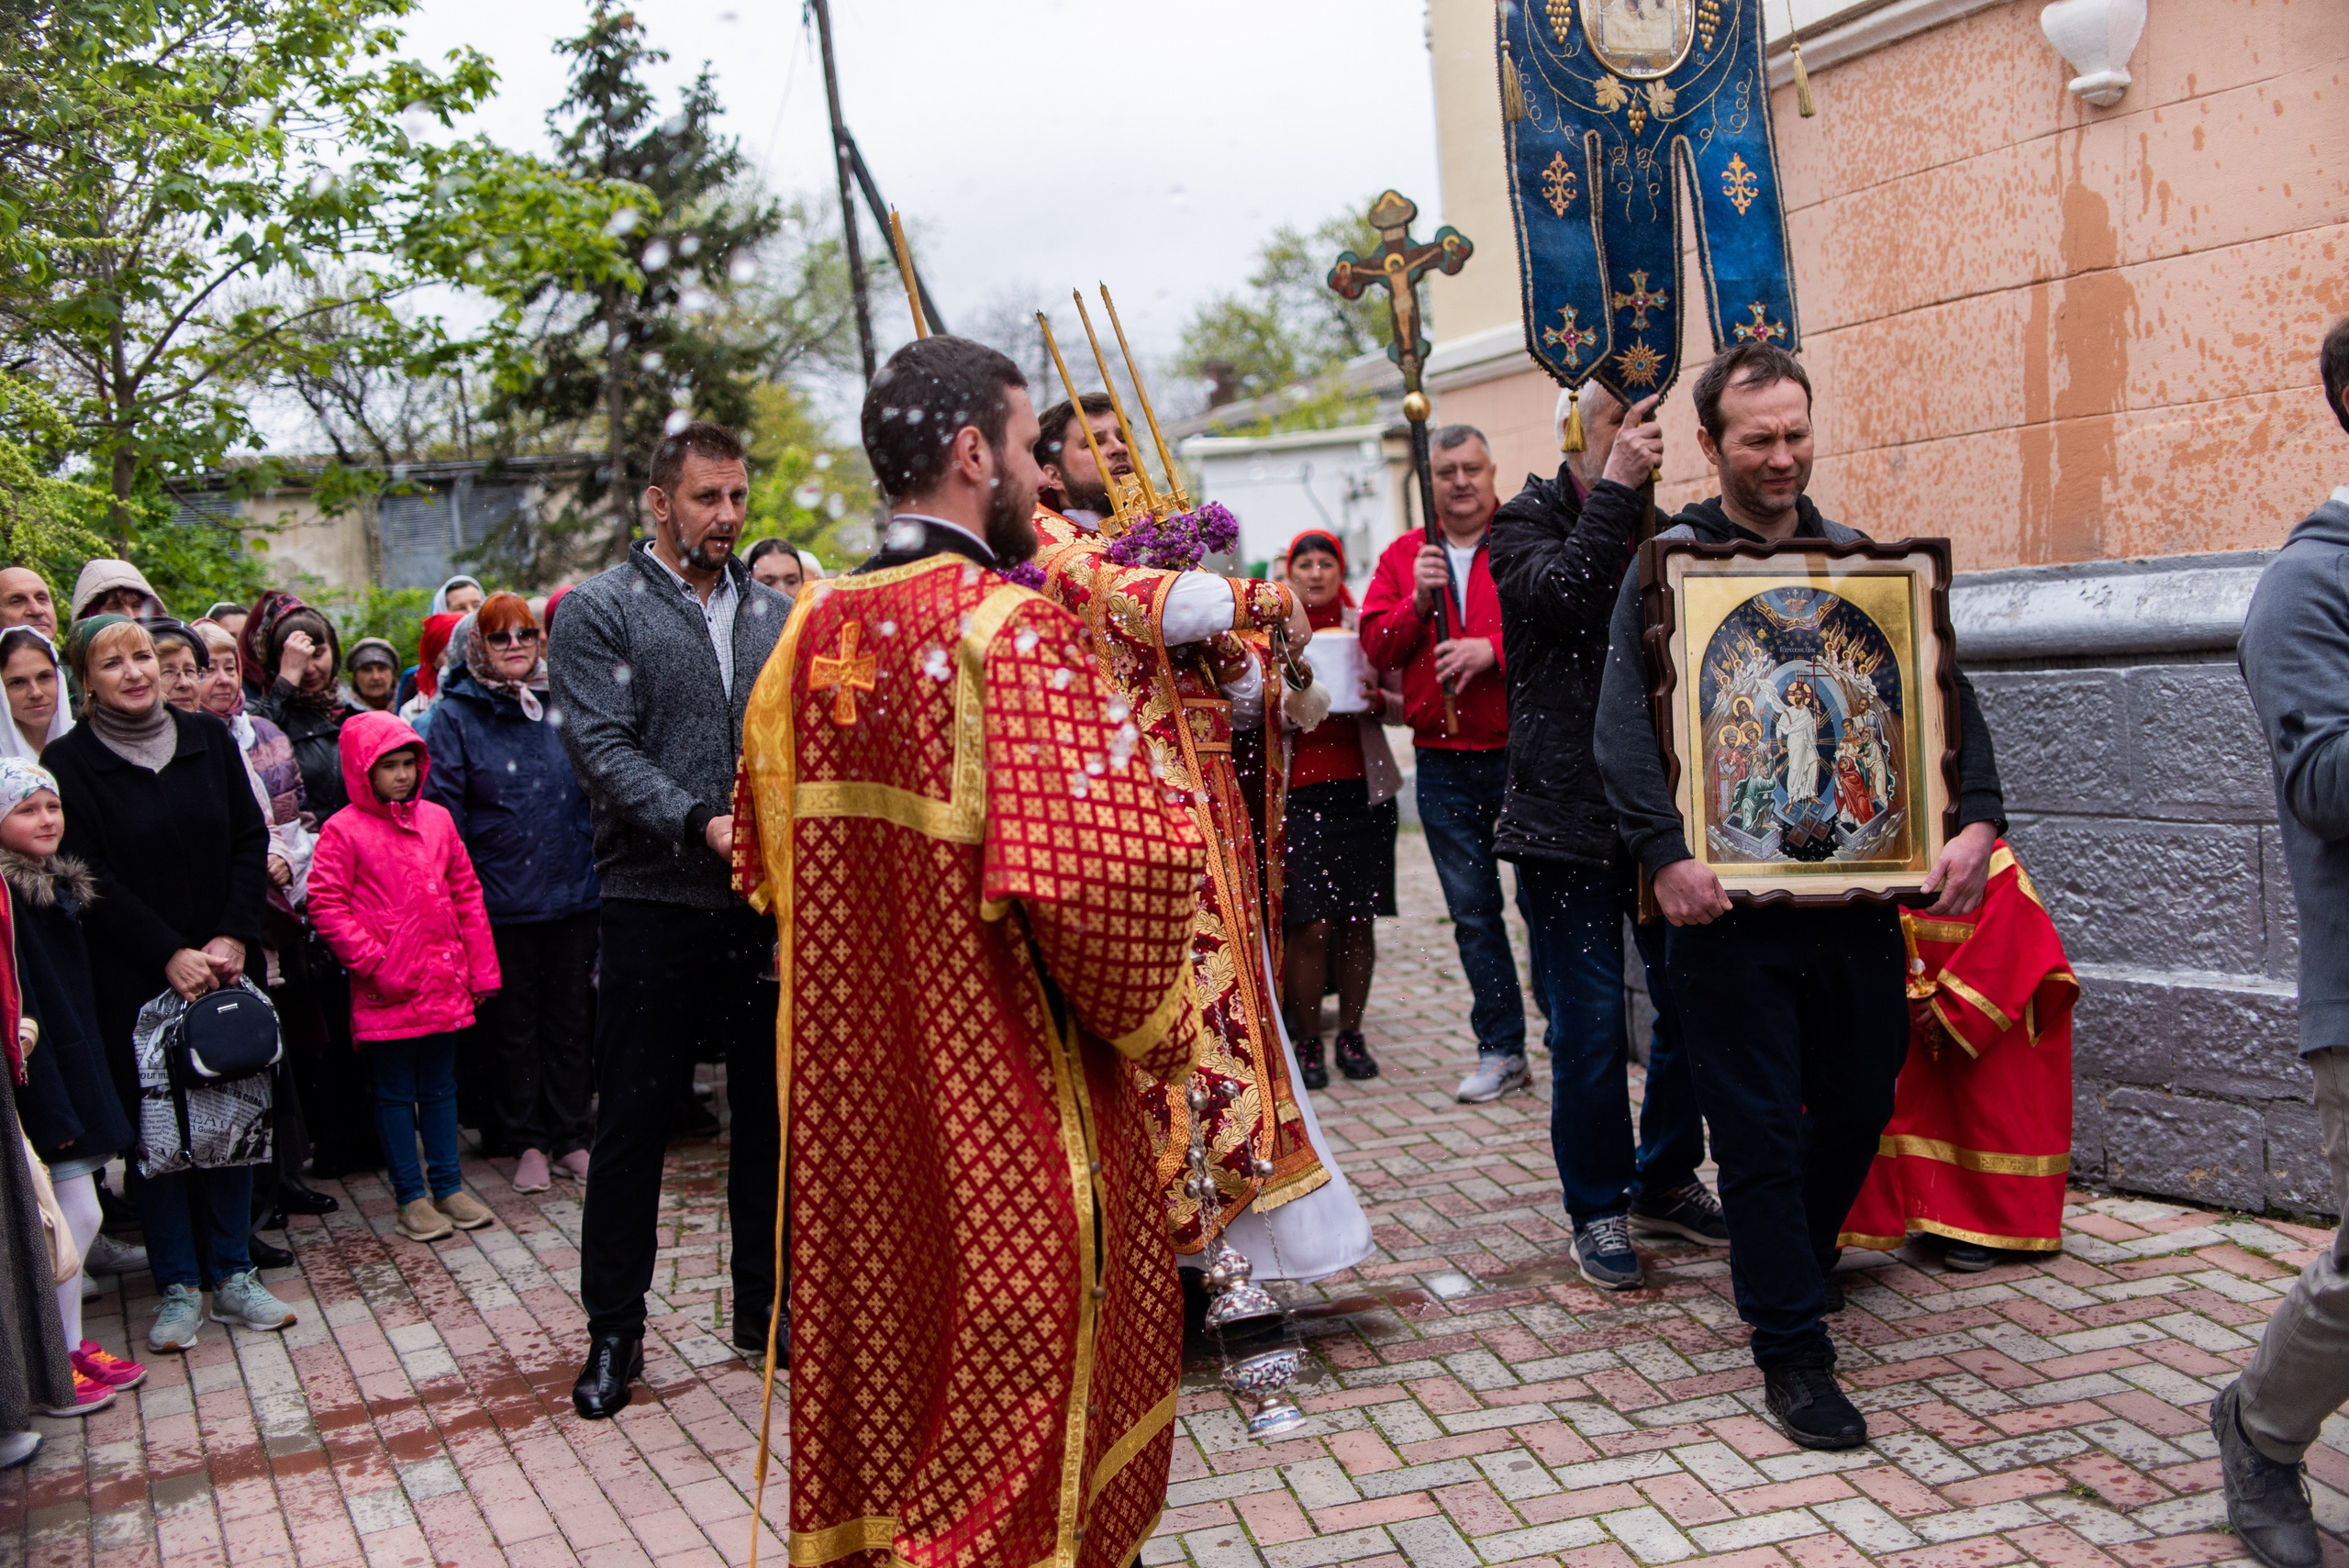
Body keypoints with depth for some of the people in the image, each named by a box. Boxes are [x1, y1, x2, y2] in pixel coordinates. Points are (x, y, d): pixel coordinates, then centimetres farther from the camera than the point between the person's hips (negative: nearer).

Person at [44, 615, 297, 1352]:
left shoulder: (209, 738, 5)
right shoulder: (69, 761, -4)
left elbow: (250, 841, 3)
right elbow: (95, 879, -8)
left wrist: (232, 938, -8)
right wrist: (171, 955, -14)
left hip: (221, 965, 3)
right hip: (132, 979, -3)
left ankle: (232, 1275, 17)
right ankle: (178, 1286, 13)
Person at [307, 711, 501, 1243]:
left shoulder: (437, 819, 7)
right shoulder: (343, 830, -7)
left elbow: (466, 894, 11)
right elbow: (325, 904, -10)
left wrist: (480, 967, 8)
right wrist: (372, 960, -16)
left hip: (443, 982, 5)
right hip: (386, 990, -4)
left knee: (440, 1087, 14)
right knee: (396, 1093, 6)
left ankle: (448, 1187, 23)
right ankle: (411, 1195, 15)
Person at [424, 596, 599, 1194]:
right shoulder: (456, 714, -3)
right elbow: (443, 808, -5)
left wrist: (598, 865, 11)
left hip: (572, 892, 3)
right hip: (501, 897, -3)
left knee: (570, 1020, 10)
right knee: (512, 1026, 8)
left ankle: (571, 1138, 20)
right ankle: (528, 1144, 19)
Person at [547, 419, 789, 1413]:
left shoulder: (774, 613, 13)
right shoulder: (600, 612, -1)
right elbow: (602, 749, -11)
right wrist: (699, 824, -23)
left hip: (769, 905, 4)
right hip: (654, 905, -4)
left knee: (772, 1110, 11)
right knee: (633, 1121, 4)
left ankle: (766, 1305, 26)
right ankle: (612, 1331, 17)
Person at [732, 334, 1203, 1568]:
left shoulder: (810, 639, 5)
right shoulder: (1015, 629, -18)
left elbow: (764, 860, 15)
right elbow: (1100, 878, -24)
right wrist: (1163, 1037, -8)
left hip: (854, 1091, 7)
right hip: (1012, 1110, -7)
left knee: (883, 1353, 21)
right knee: (1015, 1411, 6)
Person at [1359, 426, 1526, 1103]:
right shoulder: (1401, 558, 11)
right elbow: (1375, 649, 5)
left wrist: (1493, 649, -21)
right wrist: (1417, 603, -11)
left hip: (1521, 749, -4)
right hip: (1443, 761, 4)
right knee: (1472, 908, 10)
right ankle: (1501, 1051, 20)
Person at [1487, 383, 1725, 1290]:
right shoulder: (1527, 522, 3)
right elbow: (1563, 593, -18)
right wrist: (1615, 490, -17)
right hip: (1568, 813, -4)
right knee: (1590, 1026, -2)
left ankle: (1666, 1182, 25)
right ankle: (1599, 1210, 14)